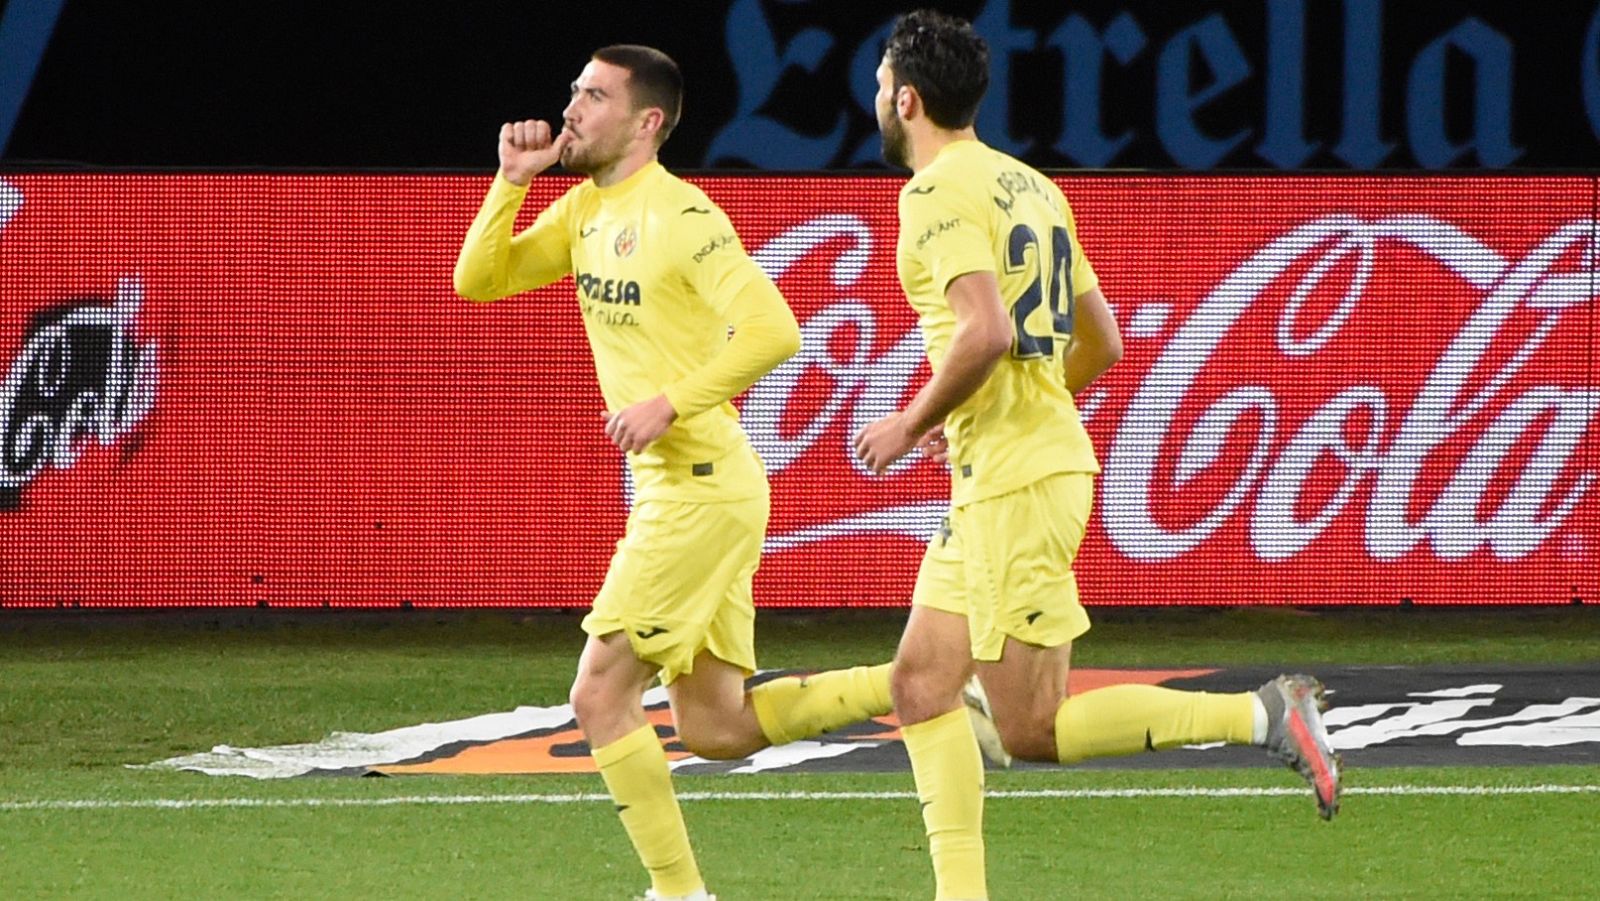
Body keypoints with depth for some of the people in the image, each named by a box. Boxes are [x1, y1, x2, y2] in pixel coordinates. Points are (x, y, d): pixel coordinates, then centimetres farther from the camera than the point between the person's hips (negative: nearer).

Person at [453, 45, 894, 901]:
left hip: (703, 487, -10)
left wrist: (671, 404, -23)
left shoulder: (681, 218, -15)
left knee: (600, 696, -7)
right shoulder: (586, 211, 12)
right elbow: (476, 280, 13)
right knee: (716, 728, 11)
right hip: (672, 487, 10)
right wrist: (512, 180, 1)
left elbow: (773, 330, -22)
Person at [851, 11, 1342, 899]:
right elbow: (1101, 342, 19)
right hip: (992, 484, 10)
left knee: (1033, 732, -7)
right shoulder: (1029, 186, 16)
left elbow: (987, 331, -26)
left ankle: (1263, 716, -10)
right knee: (921, 680, 9)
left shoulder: (939, 193, -12)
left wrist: (911, 423, -12)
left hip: (1015, 485, -10)